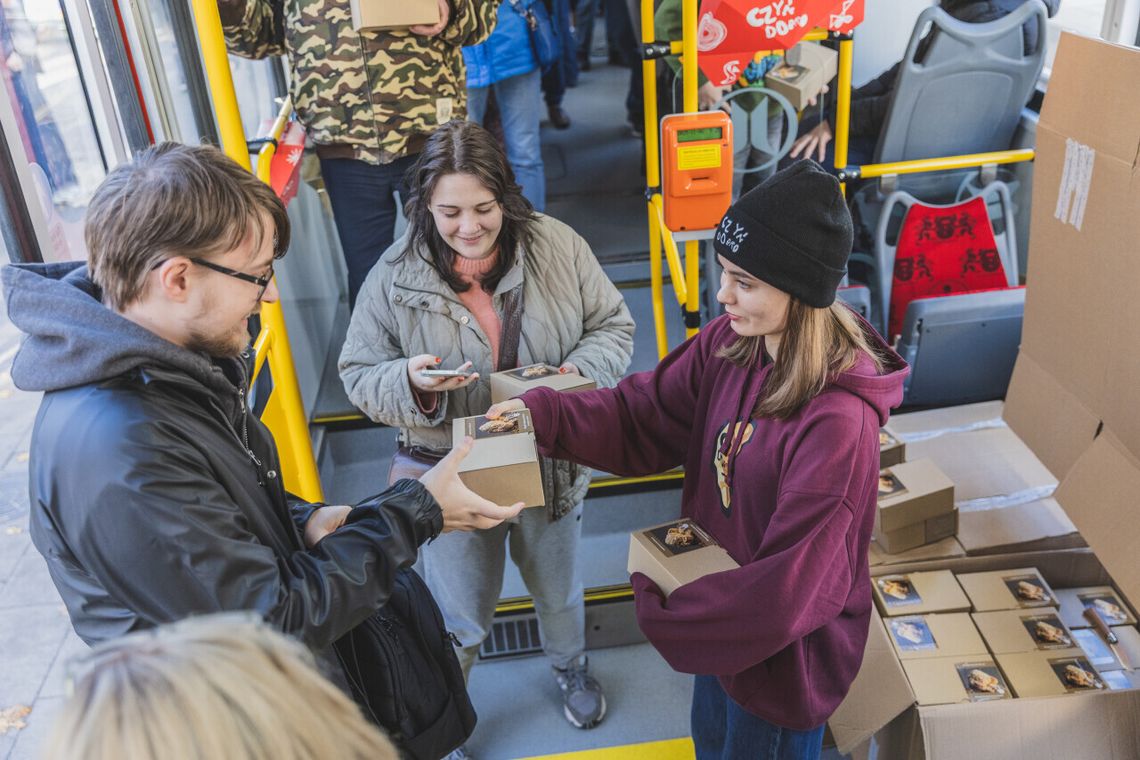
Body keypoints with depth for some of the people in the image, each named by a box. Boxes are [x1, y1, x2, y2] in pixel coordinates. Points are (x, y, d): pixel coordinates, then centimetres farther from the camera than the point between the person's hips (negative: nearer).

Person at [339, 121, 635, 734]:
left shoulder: (558, 247, -13)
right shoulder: (394, 276, -15)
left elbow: (612, 326, -3)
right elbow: (359, 374, -8)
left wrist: (579, 372, -24)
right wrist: (410, 380, -30)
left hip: (550, 466, 2)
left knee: (558, 590, 28)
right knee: (458, 617, 16)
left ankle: (571, 667, 61)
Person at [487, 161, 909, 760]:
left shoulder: (837, 424, -35)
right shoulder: (728, 345, -14)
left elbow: (788, 589, -31)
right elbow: (645, 415, -7)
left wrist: (657, 610, -22)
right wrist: (543, 414, -23)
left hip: (783, 654, -6)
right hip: (721, 620, 6)